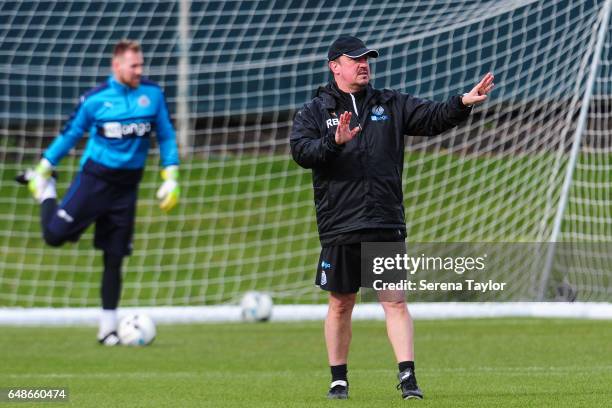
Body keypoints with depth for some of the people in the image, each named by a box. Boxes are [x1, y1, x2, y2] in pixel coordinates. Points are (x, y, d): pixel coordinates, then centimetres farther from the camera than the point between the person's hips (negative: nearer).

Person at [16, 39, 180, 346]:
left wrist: (171, 179, 3)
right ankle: (45, 191, 19)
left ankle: (108, 327, 11)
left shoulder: (152, 94, 0)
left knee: (114, 258, 3)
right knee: (54, 234, -11)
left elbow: (166, 137, 9)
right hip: (94, 179, -2)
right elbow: (69, 134, 5)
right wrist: (43, 169, 6)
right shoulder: (96, 99, -6)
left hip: (127, 186, 2)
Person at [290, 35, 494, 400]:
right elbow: (301, 151, -10)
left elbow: (433, 117, 3)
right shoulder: (315, 112, 5)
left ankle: (407, 377, -10)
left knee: (395, 301, -6)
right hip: (339, 227, -1)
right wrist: (335, 142, -27)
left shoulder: (391, 105, 12)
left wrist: (463, 103, -15)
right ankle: (339, 380, 18)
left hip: (387, 224, 1)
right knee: (341, 304, 7)